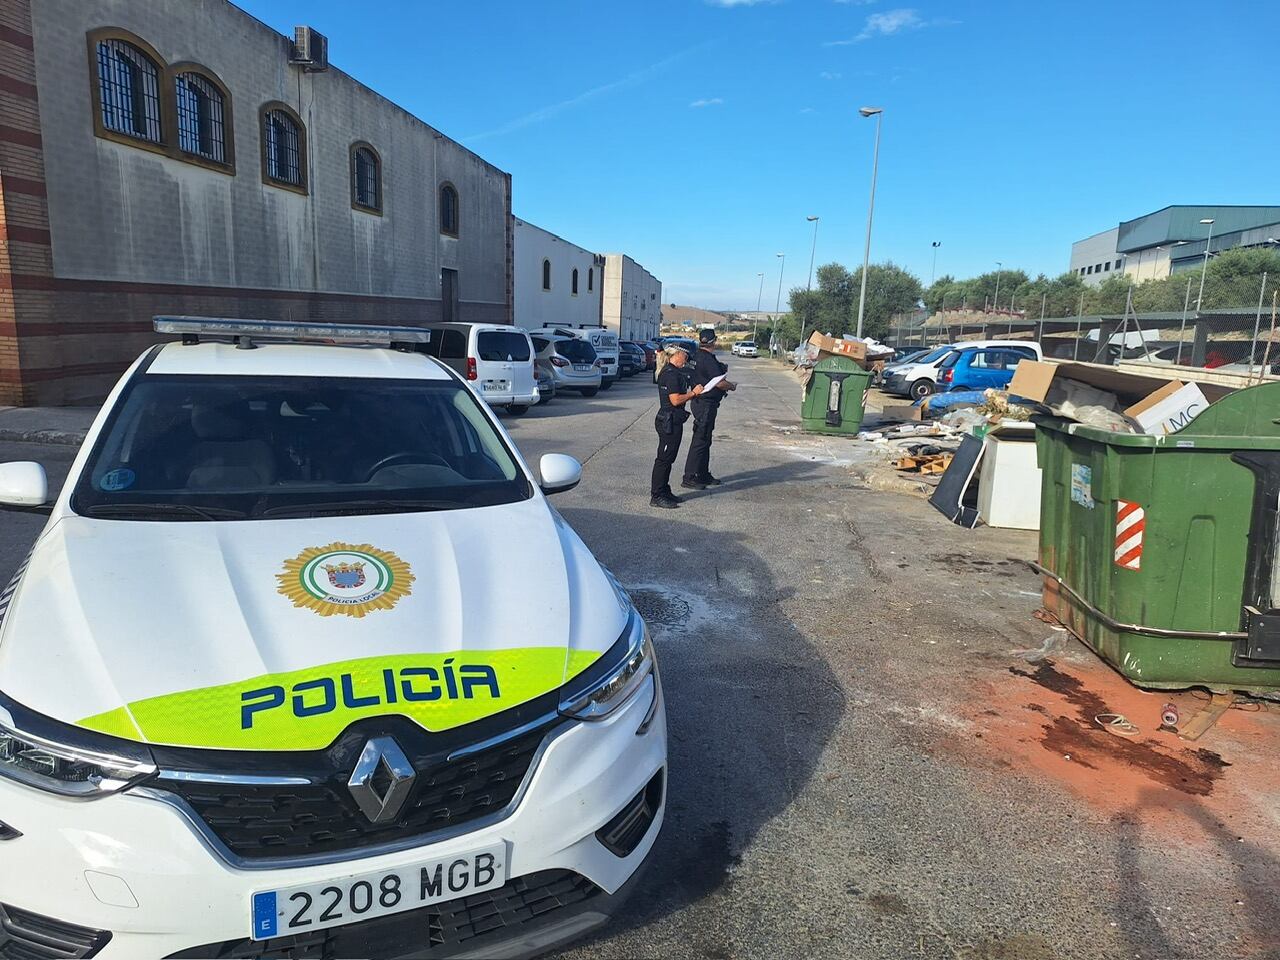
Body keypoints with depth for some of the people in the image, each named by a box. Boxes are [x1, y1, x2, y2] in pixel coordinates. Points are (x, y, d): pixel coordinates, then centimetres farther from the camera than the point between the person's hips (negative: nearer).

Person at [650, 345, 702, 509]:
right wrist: (693, 393, -11)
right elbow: (675, 400, -22)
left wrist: (693, 392, 12)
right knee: (664, 459, -5)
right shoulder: (671, 374, -17)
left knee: (667, 458, 15)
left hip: (672, 420, 11)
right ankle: (657, 496, 0)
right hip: (669, 420, -11)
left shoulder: (674, 372, 16)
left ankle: (664, 492, 24)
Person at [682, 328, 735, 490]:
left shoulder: (699, 357, 11)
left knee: (705, 440, 17)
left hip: (701, 402, 10)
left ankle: (703, 475, 26)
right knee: (700, 441, -6)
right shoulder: (708, 359, -20)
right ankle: (689, 478, -3)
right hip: (706, 404, -10)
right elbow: (720, 383, -22)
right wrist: (732, 386, -4)